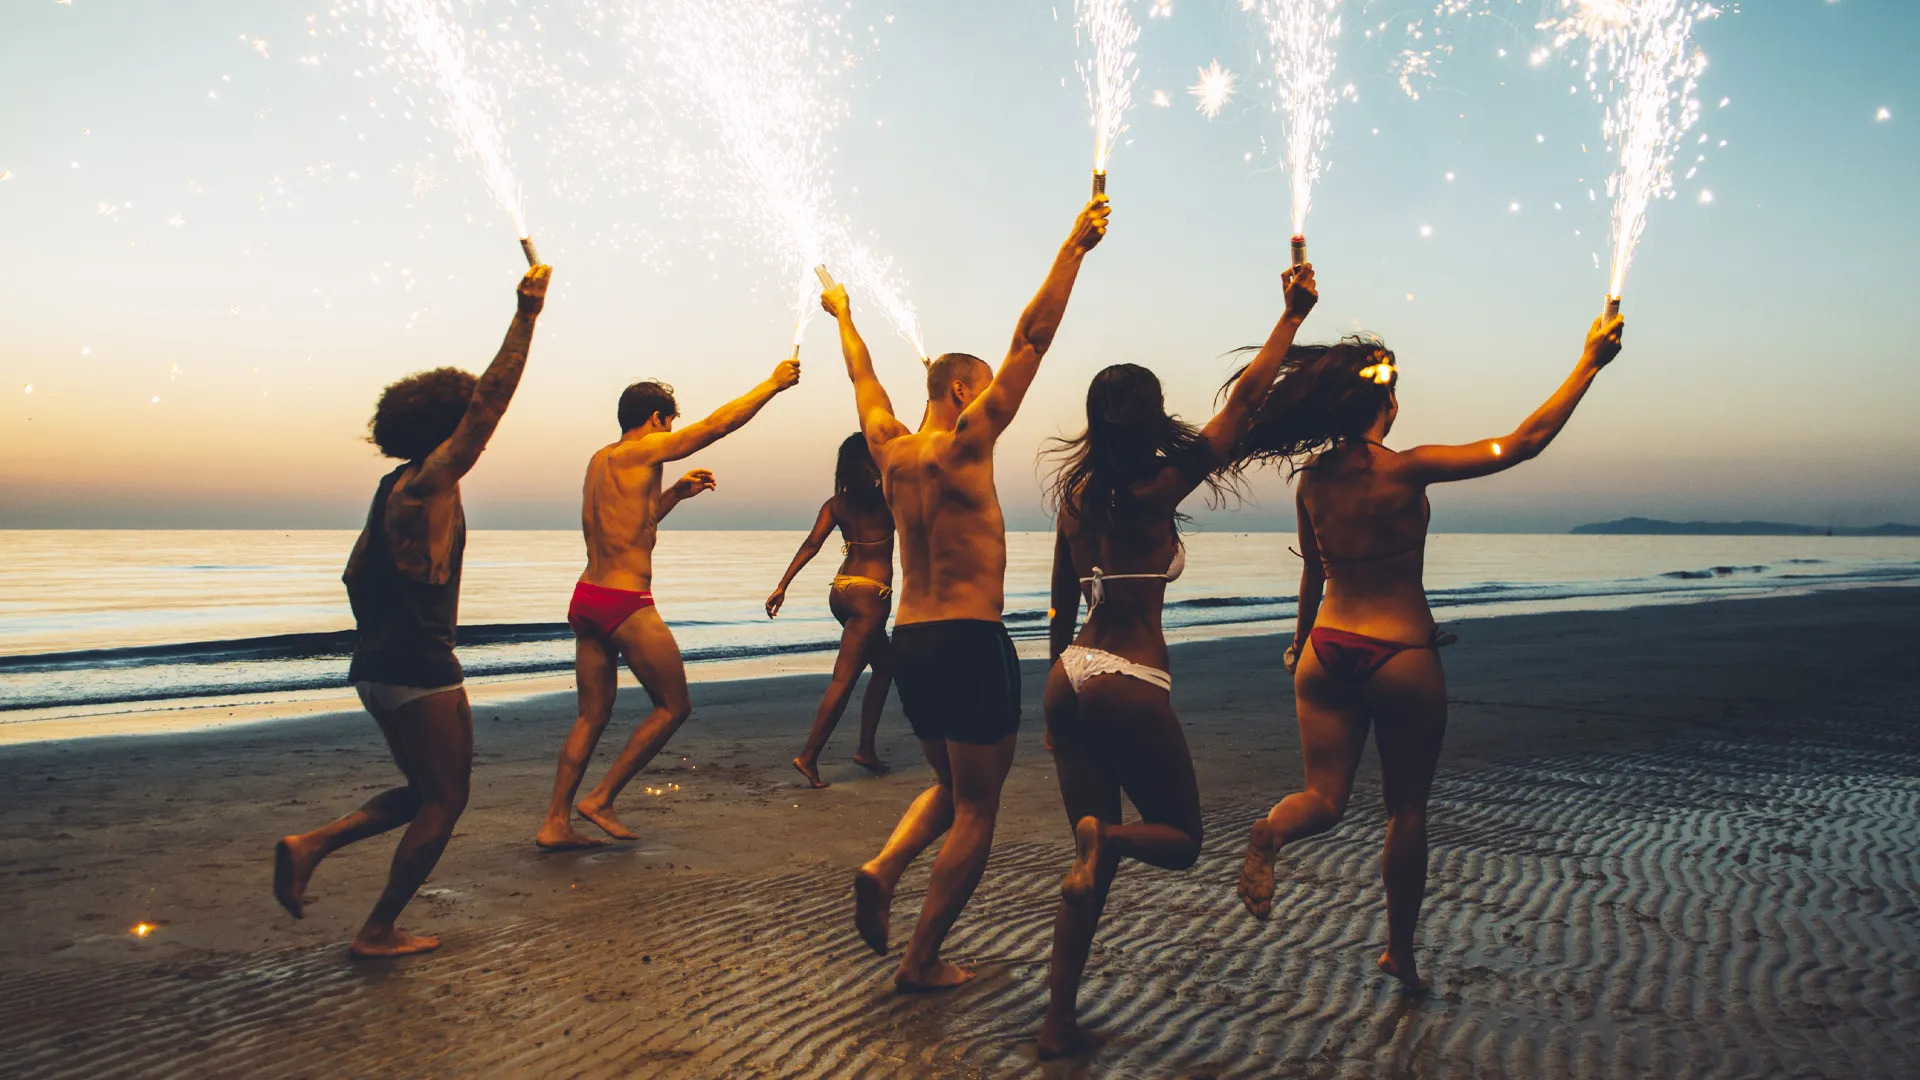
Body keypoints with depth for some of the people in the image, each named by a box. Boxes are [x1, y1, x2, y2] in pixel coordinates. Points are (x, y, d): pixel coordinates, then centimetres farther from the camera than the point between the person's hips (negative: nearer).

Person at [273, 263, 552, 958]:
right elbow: (490, 399, -19)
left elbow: (356, 575, 20)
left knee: (427, 792, 21)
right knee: (443, 799, 4)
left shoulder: (394, 487, 14)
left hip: (379, 665, 10)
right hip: (420, 670, -10)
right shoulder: (429, 483, -13)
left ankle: (311, 846, 11)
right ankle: (378, 932, 12)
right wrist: (527, 314, -18)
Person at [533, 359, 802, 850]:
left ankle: (555, 823, 13)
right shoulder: (644, 451, -8)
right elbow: (717, 424, -6)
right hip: (626, 604, -9)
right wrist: (773, 384, 3)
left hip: (586, 601, 9)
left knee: (592, 716, 14)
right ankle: (601, 799, 5)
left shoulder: (600, 460, 16)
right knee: (674, 706, 4)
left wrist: (676, 492, 26)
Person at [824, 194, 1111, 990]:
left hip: (909, 640, 8)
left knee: (949, 787, 25)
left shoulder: (891, 452, 8)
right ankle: (922, 962, 7)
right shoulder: (963, 446, -9)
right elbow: (1031, 340, -12)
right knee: (976, 809, 5)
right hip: (969, 642, -8)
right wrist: (1075, 247, -10)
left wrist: (844, 319, 43)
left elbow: (864, 380, 26)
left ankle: (882, 868, 1)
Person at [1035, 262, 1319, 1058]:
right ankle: (1107, 836, -19)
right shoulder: (1157, 488, -11)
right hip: (1131, 688, -7)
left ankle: (1059, 1023, 12)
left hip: (1069, 679, 7)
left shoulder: (1077, 491, 7)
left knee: (1093, 866, 14)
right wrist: (1294, 314, -1)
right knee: (1181, 839, 14)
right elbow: (1245, 402, -8)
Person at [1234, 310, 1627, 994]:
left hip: (1327, 650, 4)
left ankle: (1272, 833, -28)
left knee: (1324, 797, 8)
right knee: (1406, 808, 13)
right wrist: (1588, 363, -2)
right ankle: (1401, 954, 24)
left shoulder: (1313, 478, 1)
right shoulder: (1407, 471, -14)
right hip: (1401, 656, -4)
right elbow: (1525, 443, -11)